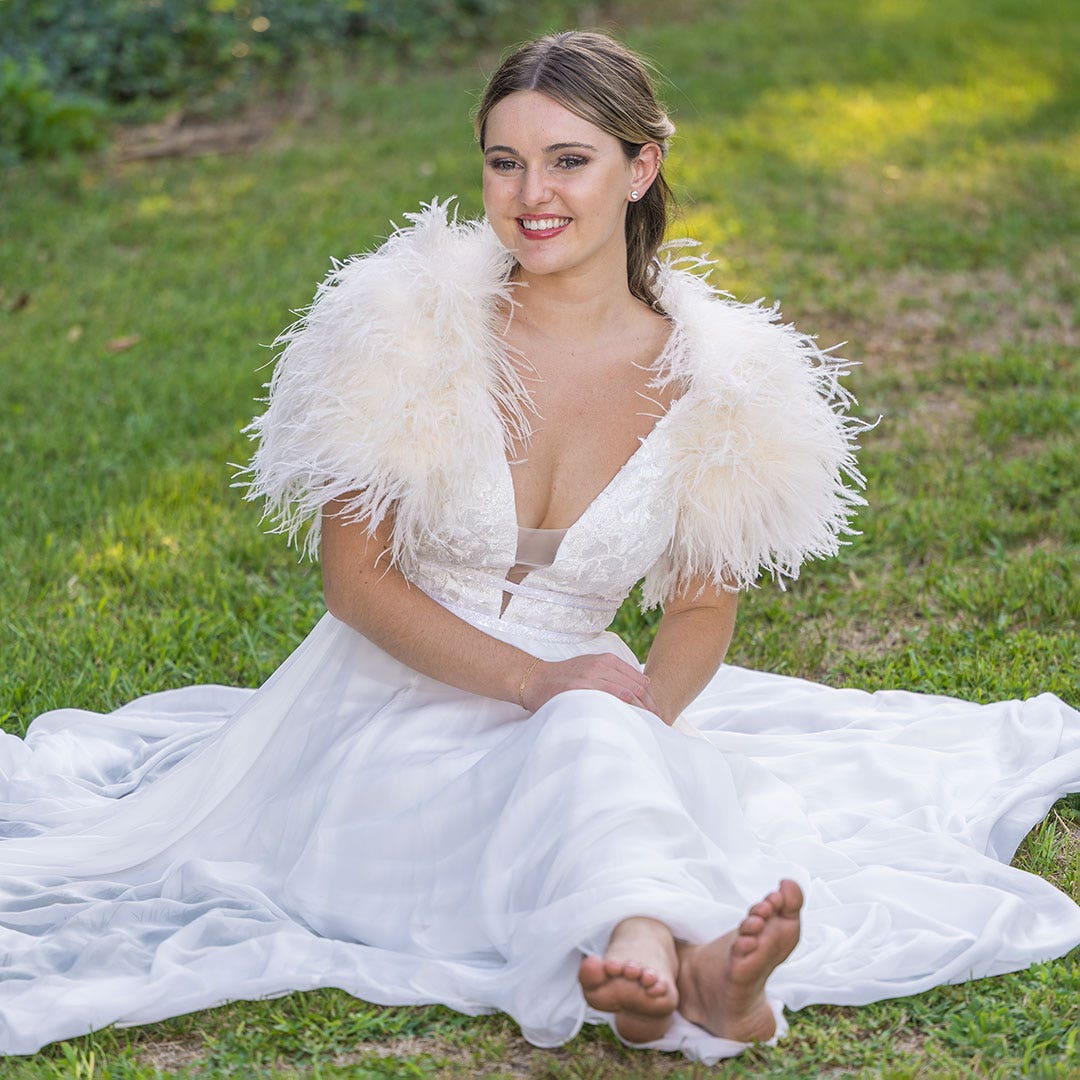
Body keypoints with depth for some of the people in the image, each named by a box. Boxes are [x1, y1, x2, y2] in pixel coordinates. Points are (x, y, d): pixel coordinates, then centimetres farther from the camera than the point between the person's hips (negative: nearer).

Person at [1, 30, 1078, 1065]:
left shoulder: (706, 380, -2)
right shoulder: (415, 328, -9)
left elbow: (701, 610, 6)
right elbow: (355, 577, -8)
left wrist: (648, 712, -18)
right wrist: (535, 682, -22)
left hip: (588, 703, 3)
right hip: (397, 708, -3)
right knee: (581, 747, -36)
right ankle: (680, 967, -61)